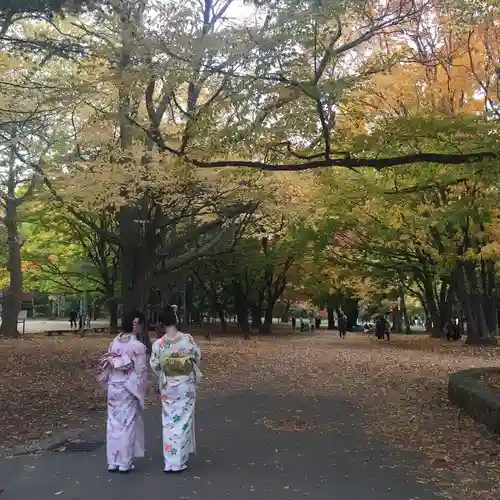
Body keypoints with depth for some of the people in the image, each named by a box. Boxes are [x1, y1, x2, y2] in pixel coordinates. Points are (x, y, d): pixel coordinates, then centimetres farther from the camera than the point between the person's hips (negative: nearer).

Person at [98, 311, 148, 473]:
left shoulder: (114, 343, 2)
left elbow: (107, 365, 6)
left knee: (113, 423, 11)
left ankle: (113, 462, 17)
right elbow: (141, 370, -12)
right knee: (128, 424, 4)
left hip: (113, 388, 5)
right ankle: (125, 462, 10)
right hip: (129, 389, -5)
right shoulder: (138, 346, -14)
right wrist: (144, 388, 2)